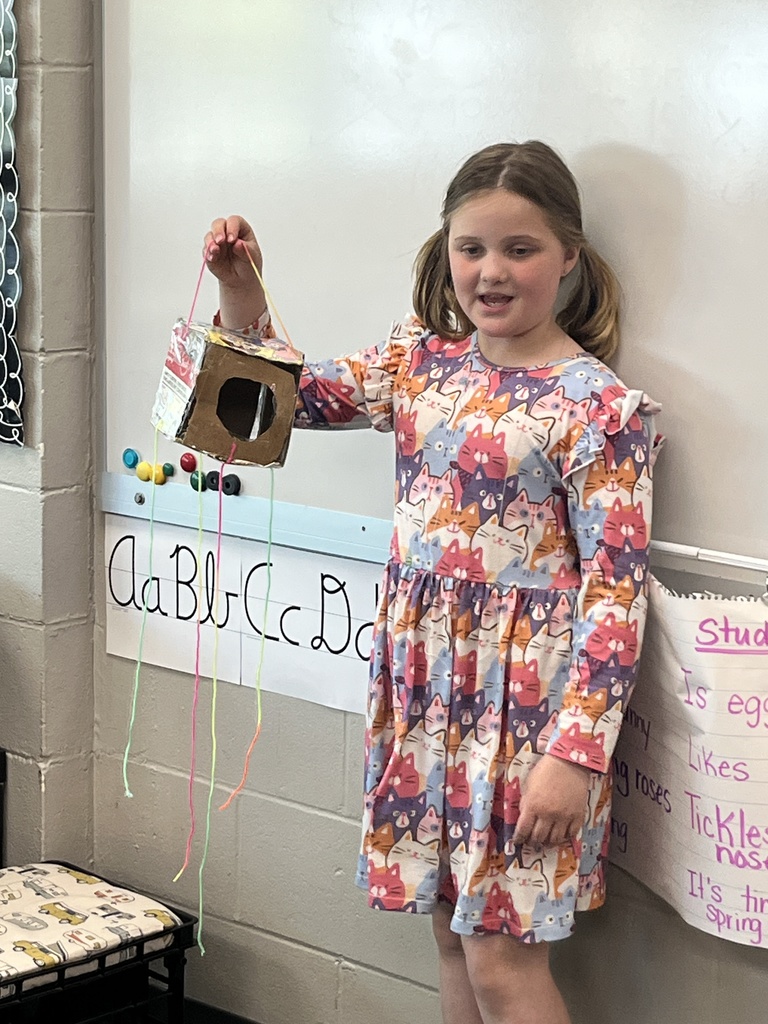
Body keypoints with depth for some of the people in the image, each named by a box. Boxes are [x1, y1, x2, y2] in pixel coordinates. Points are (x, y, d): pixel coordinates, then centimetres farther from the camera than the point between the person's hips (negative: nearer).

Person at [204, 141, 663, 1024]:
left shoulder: (599, 407, -14)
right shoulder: (421, 359, 5)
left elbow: (615, 592, -16)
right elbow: (296, 396, 14)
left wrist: (576, 752, -19)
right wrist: (243, 296, -3)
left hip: (525, 696, -6)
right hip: (423, 680, 6)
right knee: (453, 935, 17)